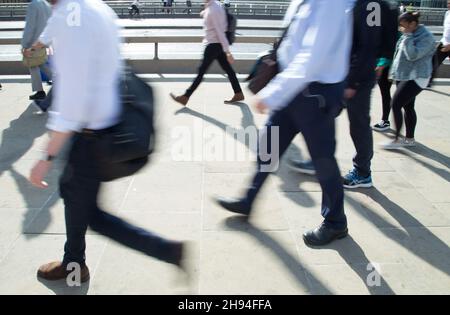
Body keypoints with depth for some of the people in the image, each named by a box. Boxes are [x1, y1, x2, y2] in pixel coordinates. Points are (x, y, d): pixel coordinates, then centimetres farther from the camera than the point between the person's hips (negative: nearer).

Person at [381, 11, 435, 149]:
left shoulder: (426, 37, -15)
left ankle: (397, 139, -5)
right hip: (404, 76, 9)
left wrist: (407, 37, -22)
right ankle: (409, 138, 21)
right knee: (408, 107, 12)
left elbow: (413, 55, -26)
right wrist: (394, 72, 20)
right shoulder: (409, 35, 12)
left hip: (415, 78, -9)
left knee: (395, 105, -13)